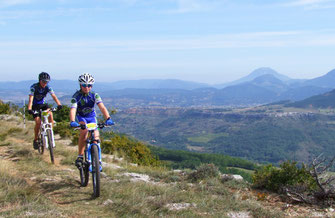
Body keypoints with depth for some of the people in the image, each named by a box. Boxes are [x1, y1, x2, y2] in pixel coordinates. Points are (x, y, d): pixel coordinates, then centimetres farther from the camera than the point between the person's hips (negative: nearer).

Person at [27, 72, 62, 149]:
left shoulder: (47, 88, -14)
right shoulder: (34, 87, -22)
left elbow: (54, 96, -26)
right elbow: (31, 99, -32)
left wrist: (59, 104, -45)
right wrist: (29, 109, -47)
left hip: (43, 104, 3)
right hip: (35, 106, -3)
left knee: (50, 114, -26)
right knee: (38, 122, -19)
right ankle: (35, 139, 1)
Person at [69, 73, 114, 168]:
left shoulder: (94, 95, -20)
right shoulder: (76, 96, -24)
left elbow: (102, 107, -31)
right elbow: (73, 109, -37)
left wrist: (108, 118, -48)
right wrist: (72, 121, -56)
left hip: (91, 116, 2)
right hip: (81, 116, -2)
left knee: (95, 136, -12)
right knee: (84, 131, -31)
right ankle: (80, 156, -22)